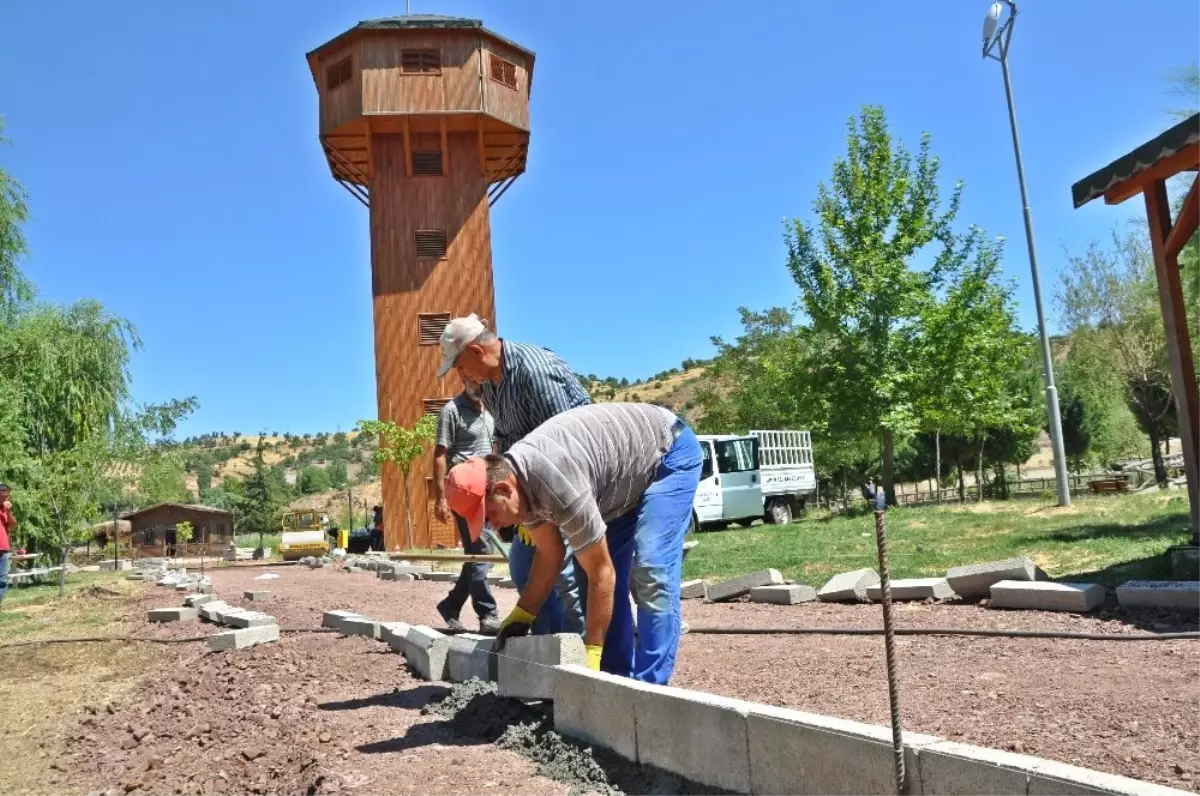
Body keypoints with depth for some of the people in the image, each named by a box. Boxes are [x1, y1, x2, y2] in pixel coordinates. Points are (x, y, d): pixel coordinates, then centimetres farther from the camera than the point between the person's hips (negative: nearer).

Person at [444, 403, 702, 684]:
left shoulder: (557, 486, -38)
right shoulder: (515, 475, -10)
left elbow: (602, 574, -29)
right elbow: (549, 555, 2)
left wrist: (591, 655, -23)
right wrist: (520, 616, -5)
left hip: (670, 453, -9)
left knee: (650, 574, -21)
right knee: (590, 568, 2)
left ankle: (648, 686, -14)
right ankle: (618, 678, 10)